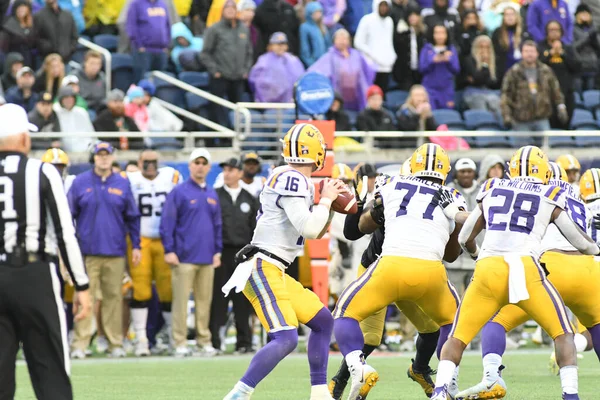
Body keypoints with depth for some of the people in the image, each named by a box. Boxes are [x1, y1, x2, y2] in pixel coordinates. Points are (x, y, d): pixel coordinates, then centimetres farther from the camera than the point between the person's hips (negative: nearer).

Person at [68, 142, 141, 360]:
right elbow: (69, 216, 7)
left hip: (115, 252, 2)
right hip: (87, 251, -2)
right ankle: (80, 344, -8)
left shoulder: (122, 184, 8)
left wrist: (136, 246, 8)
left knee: (114, 297, 4)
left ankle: (116, 343, 8)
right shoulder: (80, 182, 5)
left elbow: (133, 217, 12)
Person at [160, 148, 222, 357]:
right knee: (181, 301, -5)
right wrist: (169, 251, -10)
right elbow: (167, 223, -5)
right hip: (184, 257, -5)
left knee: (204, 301, 7)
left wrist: (217, 251, 14)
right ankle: (180, 343, -3)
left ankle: (204, 341, 14)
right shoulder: (179, 192, -2)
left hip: (207, 258, 5)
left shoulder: (212, 195, 15)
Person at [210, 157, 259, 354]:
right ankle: (215, 341, 0)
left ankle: (244, 341, 8)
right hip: (220, 253, -2)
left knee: (243, 301, 4)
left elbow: (255, 229, 13)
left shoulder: (250, 200, 13)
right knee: (218, 299, -3)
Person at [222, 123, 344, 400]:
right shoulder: (293, 180, -14)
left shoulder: (287, 178, 16)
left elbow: (315, 232, 27)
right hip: (263, 267, -10)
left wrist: (330, 202, 15)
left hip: (275, 272, 10)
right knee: (286, 339, -21)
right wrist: (326, 200, -6)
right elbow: (309, 229, -21)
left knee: (323, 322, 15)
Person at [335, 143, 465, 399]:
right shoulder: (454, 201, 21)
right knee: (451, 320, 30)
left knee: (345, 314, 15)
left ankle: (358, 367, -11)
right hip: (431, 271, 1)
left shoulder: (393, 186, 21)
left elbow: (364, 225, 35)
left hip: (392, 265, -1)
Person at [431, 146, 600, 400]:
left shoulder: (492, 191, 22)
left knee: (457, 338, 12)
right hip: (524, 269, -2)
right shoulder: (550, 198, 16)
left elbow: (465, 239, 31)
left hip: (487, 270, 2)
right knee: (563, 334, 12)